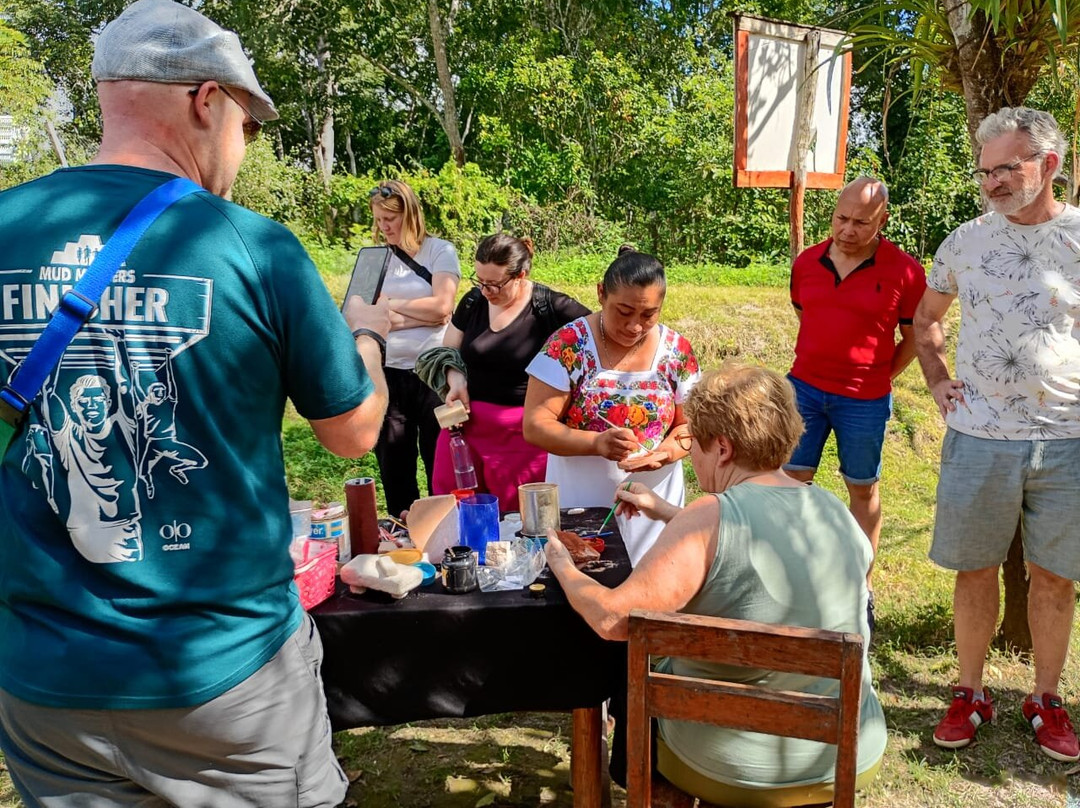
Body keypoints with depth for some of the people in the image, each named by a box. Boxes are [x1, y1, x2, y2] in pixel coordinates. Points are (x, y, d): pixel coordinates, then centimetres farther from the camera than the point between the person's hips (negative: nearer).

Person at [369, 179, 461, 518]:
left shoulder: (440, 251, 1)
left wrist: (391, 305, -4)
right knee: (393, 462, 10)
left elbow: (442, 306, -11)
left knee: (441, 462, 6)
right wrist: (422, 315, -12)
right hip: (388, 374, 3)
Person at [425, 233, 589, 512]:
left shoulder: (551, 308, -11)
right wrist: (455, 379, -4)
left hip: (524, 431, -4)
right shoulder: (473, 301, 5)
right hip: (467, 423, 5)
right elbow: (447, 351, 17)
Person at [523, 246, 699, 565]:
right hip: (579, 507, -2)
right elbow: (535, 426, -13)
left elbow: (691, 424, 4)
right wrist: (597, 442, -28)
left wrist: (669, 451, -18)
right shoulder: (568, 345, -11)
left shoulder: (678, 351, -2)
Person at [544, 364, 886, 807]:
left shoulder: (711, 517, -24)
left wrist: (563, 568, -6)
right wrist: (668, 514, 17)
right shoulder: (839, 513, -5)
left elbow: (613, 619, -24)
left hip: (725, 769, -5)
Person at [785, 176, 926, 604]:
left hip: (864, 401, -3)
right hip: (804, 388, 3)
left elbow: (915, 338, 2)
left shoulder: (905, 271, -9)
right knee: (792, 481, 6)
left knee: (863, 489, 11)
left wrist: (878, 377, 1)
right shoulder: (807, 262, 1)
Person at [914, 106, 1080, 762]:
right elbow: (926, 318, 19)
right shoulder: (966, 242, 3)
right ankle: (970, 694, 27)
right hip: (980, 438, 1)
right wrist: (938, 381, 6)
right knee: (976, 570, 10)